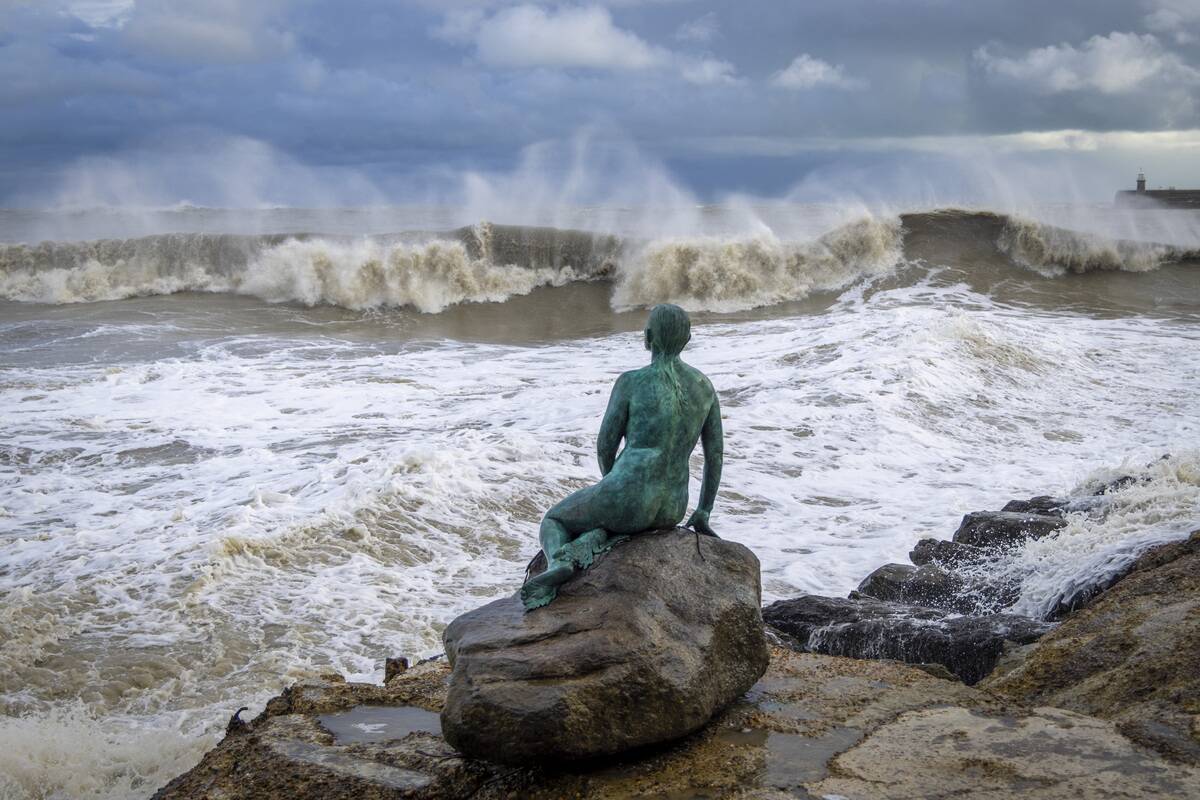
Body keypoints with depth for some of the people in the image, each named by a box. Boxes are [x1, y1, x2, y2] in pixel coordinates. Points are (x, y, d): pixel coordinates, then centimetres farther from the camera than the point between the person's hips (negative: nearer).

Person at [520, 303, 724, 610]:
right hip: (672, 510, 5)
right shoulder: (705, 385, 8)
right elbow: (715, 454, 11)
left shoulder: (631, 382, -7)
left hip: (627, 494, -5)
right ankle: (588, 544, -3)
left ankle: (559, 563, -13)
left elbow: (605, 447, 0)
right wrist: (702, 515, 20)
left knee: (553, 522, 25)